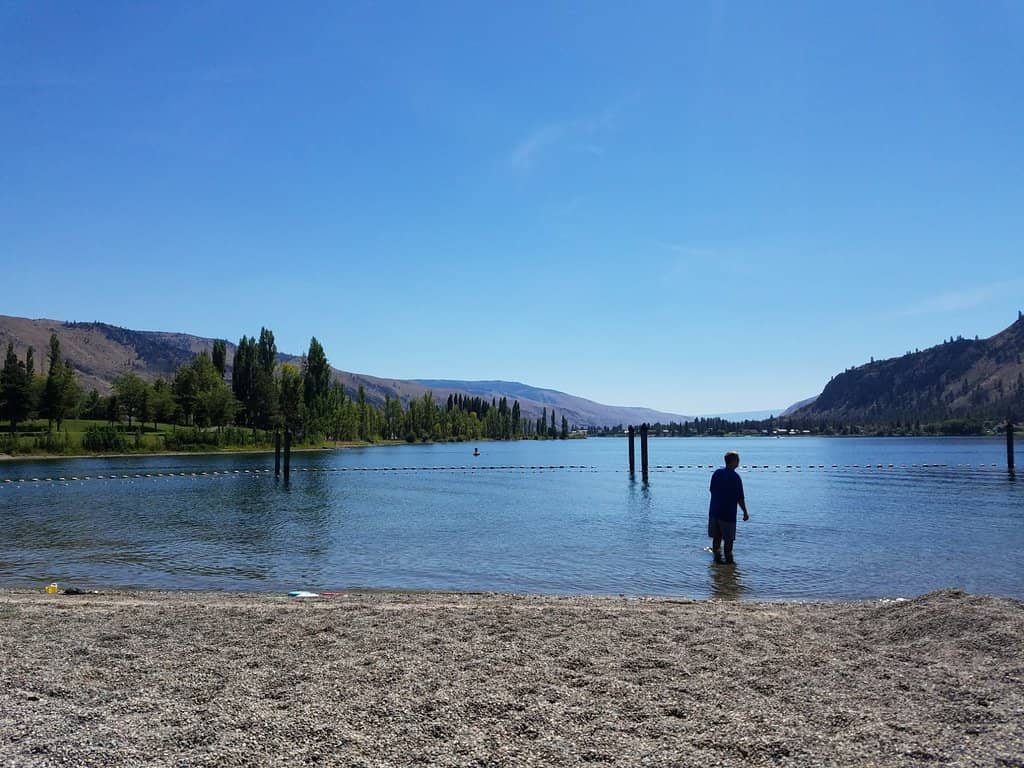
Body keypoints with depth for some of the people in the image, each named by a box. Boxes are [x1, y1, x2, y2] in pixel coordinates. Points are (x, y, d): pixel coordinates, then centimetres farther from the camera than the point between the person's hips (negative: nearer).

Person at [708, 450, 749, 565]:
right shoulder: (735, 476, -14)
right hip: (728, 513, -6)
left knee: (716, 537, 12)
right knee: (728, 539, 5)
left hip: (714, 511, 6)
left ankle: (717, 557, 18)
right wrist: (745, 512, -2)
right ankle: (729, 560, 12)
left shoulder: (717, 472, 4)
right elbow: (740, 498, -13)